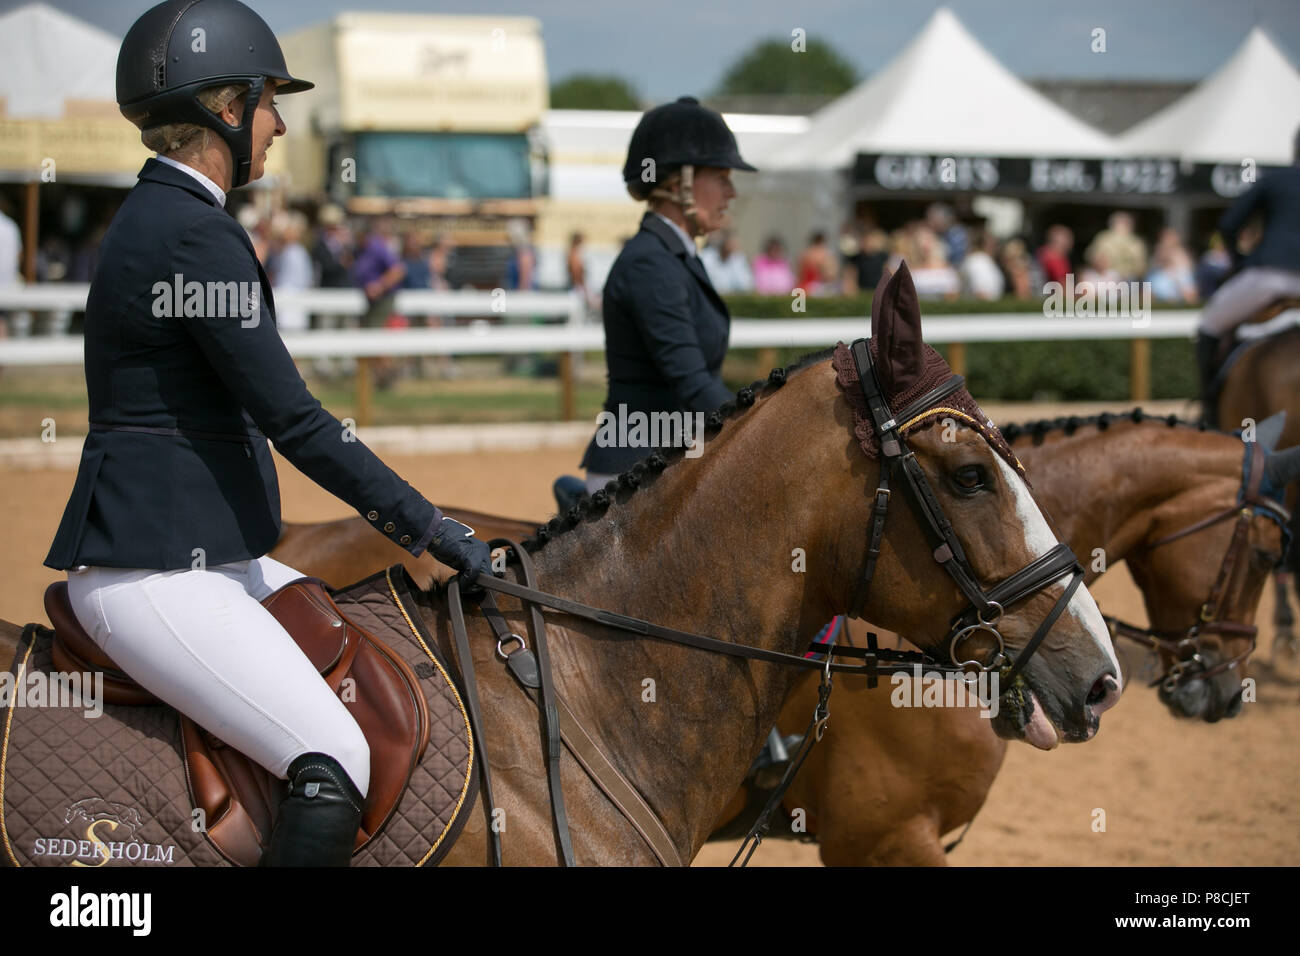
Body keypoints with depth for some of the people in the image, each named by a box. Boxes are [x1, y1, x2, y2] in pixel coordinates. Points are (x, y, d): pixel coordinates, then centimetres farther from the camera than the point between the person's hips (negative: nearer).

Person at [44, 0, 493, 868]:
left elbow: (253, 412, 20)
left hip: (217, 555, 11)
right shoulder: (193, 233, -16)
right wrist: (430, 528, -11)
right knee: (336, 764, -21)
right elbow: (292, 420, -18)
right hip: (152, 575, -11)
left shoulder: (161, 216, 16)